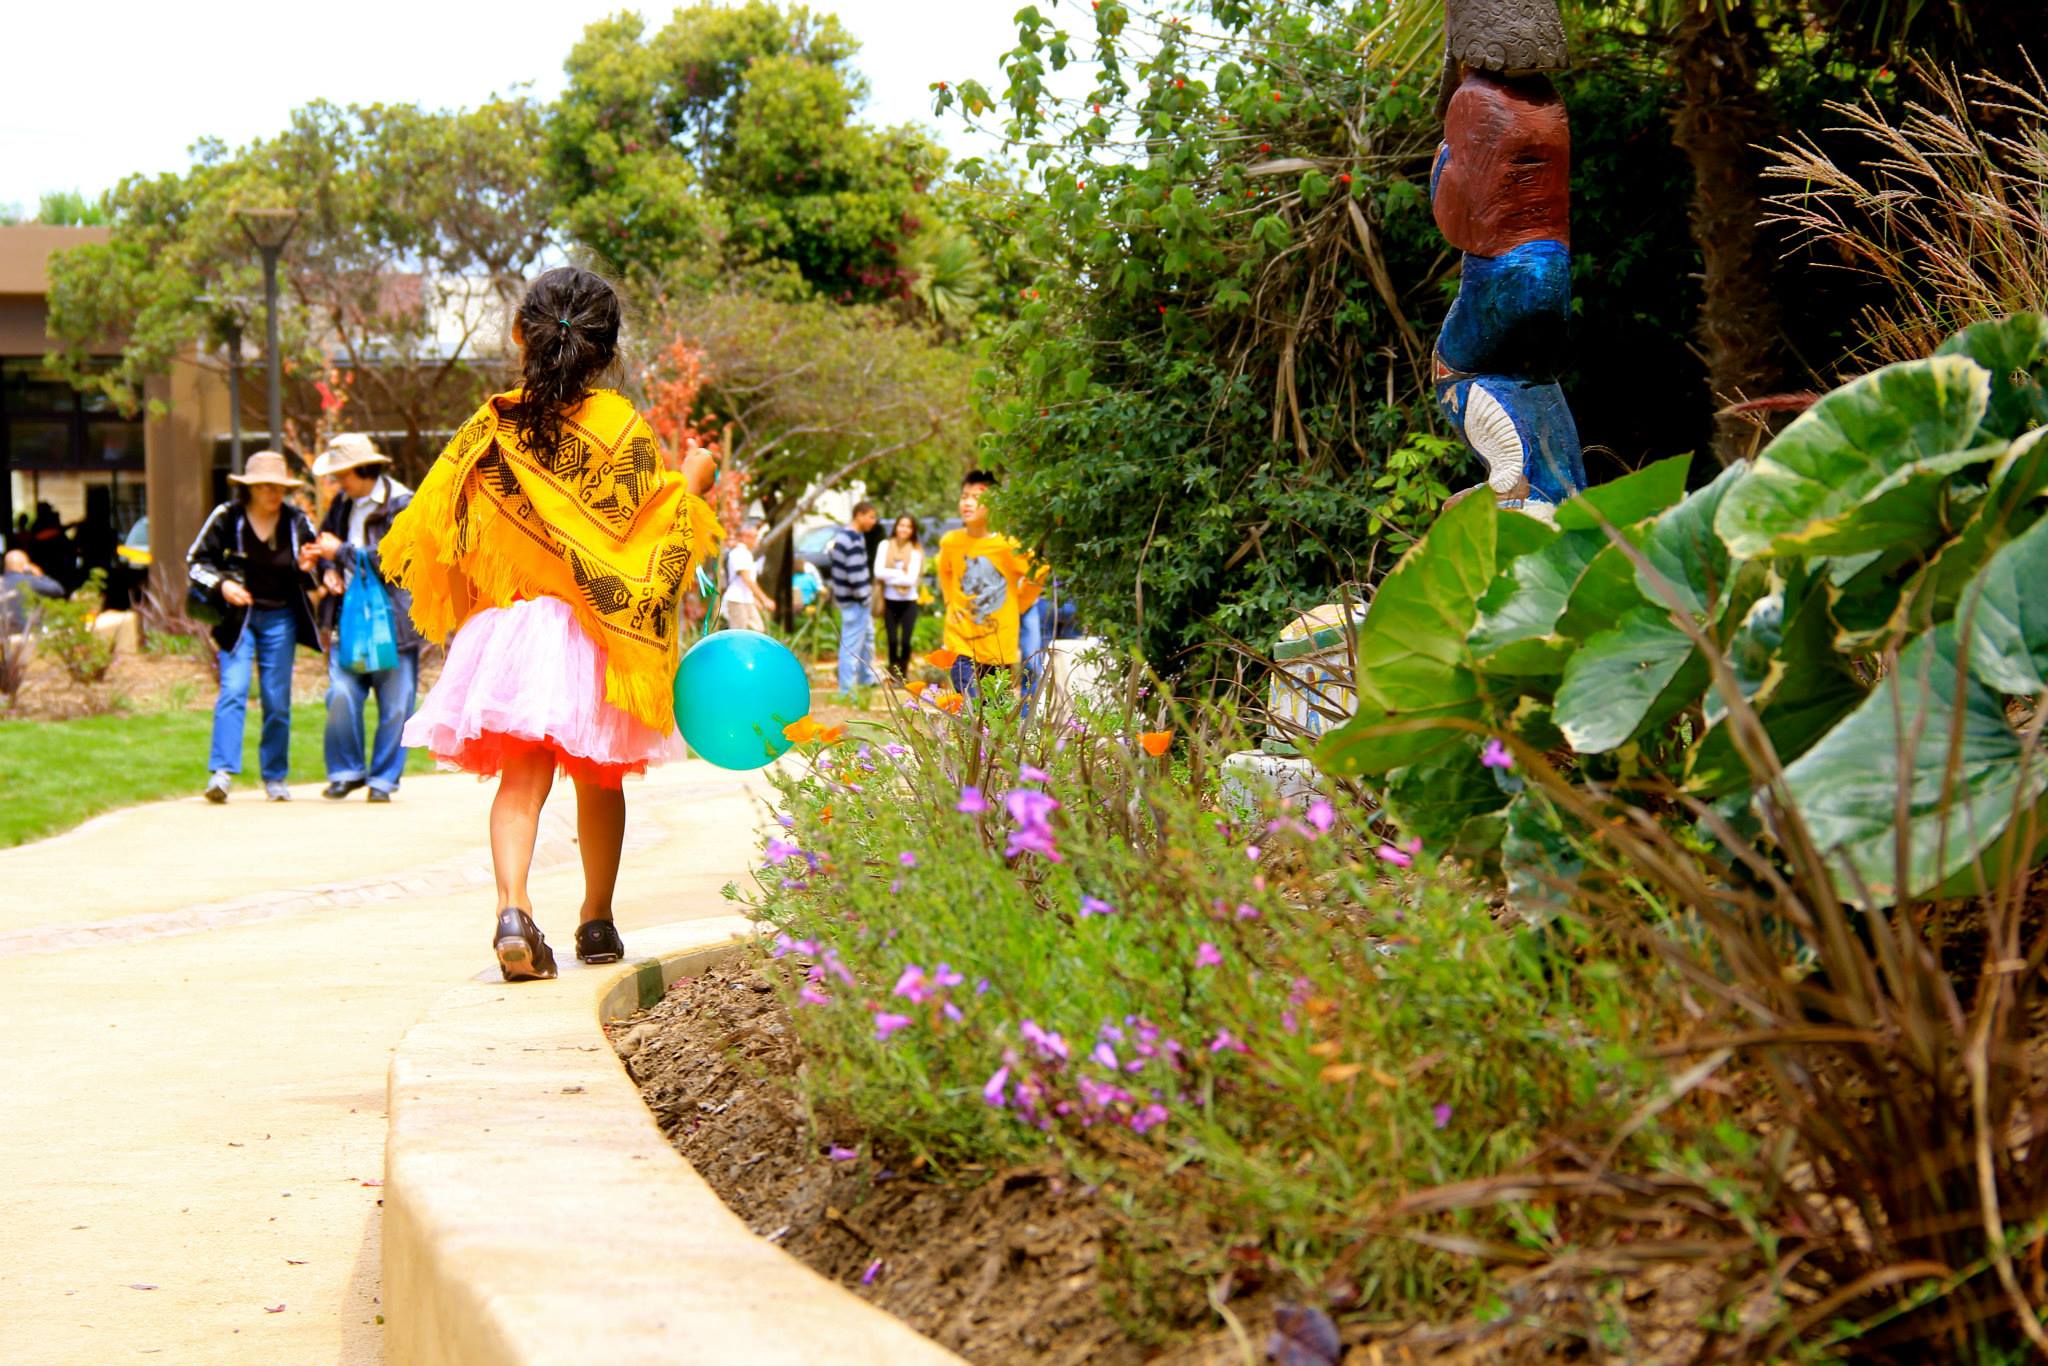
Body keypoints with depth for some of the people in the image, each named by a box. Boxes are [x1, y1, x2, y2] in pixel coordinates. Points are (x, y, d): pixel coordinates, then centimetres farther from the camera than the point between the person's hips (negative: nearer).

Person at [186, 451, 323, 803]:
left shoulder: (296, 521, 1)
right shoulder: (226, 518, -6)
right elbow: (196, 562, -1)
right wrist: (221, 586, -19)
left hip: (280, 619, 3)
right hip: (237, 616, -2)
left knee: (278, 701, 4)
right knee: (233, 690, -15)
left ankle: (275, 777, 15)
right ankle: (222, 771, -19)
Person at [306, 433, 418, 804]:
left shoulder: (402, 505, -6)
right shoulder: (343, 503, 14)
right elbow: (328, 537, 33)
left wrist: (340, 552, -9)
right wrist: (318, 556, 10)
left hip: (393, 619, -5)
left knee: (395, 706, 0)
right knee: (341, 696, -7)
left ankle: (383, 778, 11)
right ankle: (345, 772, 7)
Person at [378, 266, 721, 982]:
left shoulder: (490, 428, 0)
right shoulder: (621, 426, -8)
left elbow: (436, 529, 5)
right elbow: (644, 531, -7)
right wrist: (690, 483, 11)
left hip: (506, 627, 1)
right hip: (595, 636, -1)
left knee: (520, 777, 0)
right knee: (600, 780, 15)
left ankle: (512, 907, -22)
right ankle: (596, 923, 25)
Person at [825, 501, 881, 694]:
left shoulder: (842, 534, 11)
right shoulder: (855, 540, -22)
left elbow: (831, 560, 20)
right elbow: (856, 573, -26)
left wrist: (834, 587, 24)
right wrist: (864, 597, -17)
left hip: (843, 595, 11)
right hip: (854, 600, -11)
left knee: (867, 634, 26)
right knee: (852, 644, -6)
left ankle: (867, 678, 39)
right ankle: (847, 690, -2)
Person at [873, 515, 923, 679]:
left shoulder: (916, 551, -3)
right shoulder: (885, 545, -1)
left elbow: (911, 579, -11)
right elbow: (878, 572, -10)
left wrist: (890, 577, -10)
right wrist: (900, 573, -11)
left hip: (909, 601, 0)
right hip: (890, 600, 0)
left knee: (905, 641, -3)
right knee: (892, 640, 1)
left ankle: (903, 673, 14)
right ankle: (893, 672, 18)